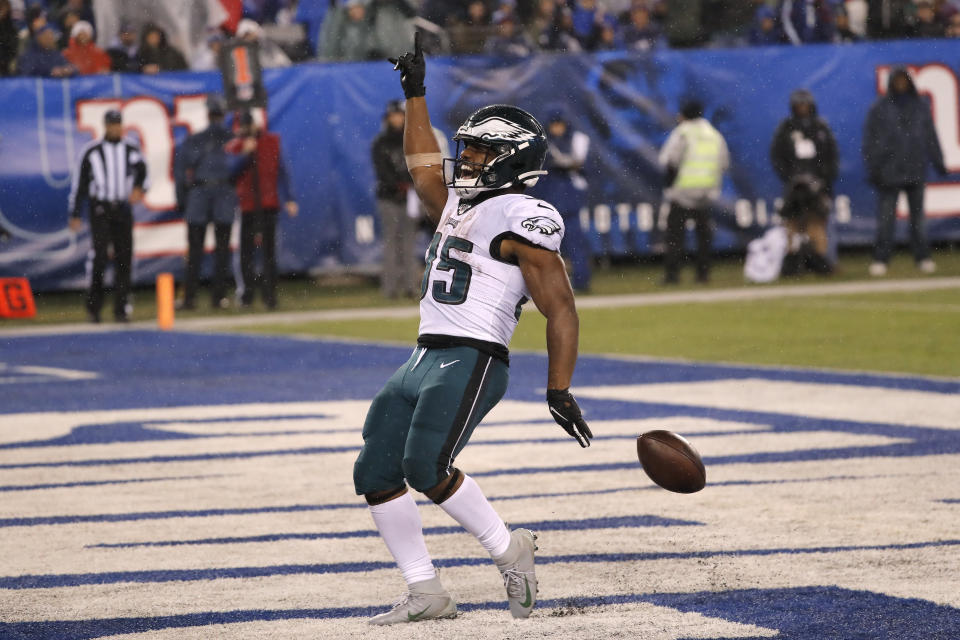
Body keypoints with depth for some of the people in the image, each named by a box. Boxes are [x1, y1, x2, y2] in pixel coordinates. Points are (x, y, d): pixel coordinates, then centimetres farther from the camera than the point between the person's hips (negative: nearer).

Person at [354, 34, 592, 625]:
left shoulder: (521, 220, -9)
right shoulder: (459, 206, 18)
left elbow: (561, 310, -12)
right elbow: (424, 165, 37)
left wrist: (560, 391, -17)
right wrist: (416, 94, 36)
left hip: (471, 362, -9)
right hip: (423, 361, 9)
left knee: (426, 468, -22)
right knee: (376, 474, 3)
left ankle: (509, 550, -2)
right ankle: (426, 595, 7)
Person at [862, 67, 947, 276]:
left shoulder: (920, 106, 10)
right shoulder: (879, 108, 2)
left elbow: (931, 137, 14)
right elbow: (870, 140, 1)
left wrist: (939, 162, 9)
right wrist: (872, 168, -6)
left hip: (916, 171, 2)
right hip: (889, 171, -2)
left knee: (917, 216, 5)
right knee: (886, 218, -5)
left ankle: (922, 258, 10)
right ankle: (880, 260, -2)